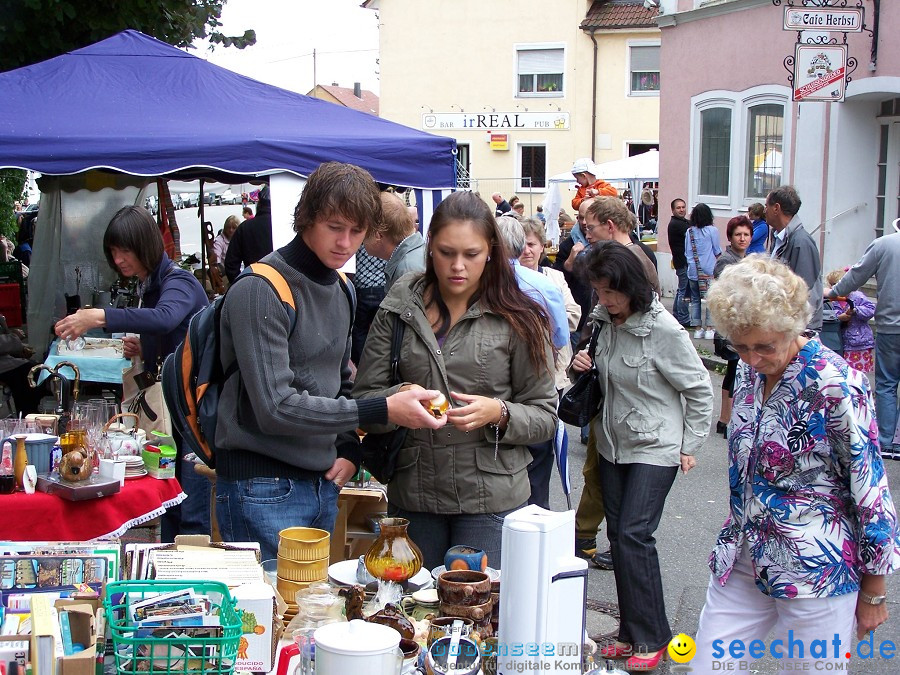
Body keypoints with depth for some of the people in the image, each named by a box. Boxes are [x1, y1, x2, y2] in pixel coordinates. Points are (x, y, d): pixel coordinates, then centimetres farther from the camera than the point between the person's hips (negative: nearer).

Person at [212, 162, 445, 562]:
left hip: (323, 484, 8)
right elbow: (275, 408, -21)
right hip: (263, 491, -7)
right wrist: (383, 411, -22)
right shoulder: (260, 291, -15)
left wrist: (349, 448, 4)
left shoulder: (341, 288, 11)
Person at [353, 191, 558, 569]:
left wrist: (499, 413, -19)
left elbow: (545, 416, 0)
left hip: (491, 500, -2)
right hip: (412, 496, 2)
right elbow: (364, 398, 3)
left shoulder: (518, 320, -2)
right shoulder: (399, 310, 3)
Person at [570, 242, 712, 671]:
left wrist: (690, 445, -8)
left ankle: (652, 637, 1)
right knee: (618, 535, 9)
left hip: (656, 448, -7)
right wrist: (583, 365, -3)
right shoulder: (602, 321, 2)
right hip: (613, 443, 7)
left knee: (634, 535, -12)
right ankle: (631, 632, 20)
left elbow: (699, 389, -10)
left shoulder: (662, 329, -18)